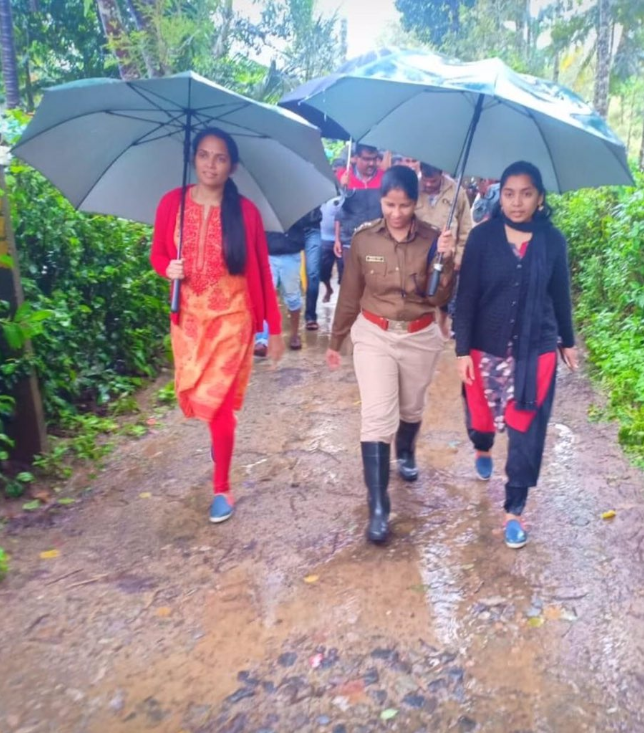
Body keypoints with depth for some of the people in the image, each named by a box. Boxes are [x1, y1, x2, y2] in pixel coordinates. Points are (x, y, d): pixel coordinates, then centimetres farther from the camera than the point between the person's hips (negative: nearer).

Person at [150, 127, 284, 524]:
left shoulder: (246, 211, -8)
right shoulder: (172, 203, -2)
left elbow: (262, 272, -4)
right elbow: (157, 254, 10)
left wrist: (275, 327, -2)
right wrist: (168, 268, -14)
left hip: (232, 319, -3)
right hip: (188, 319, 3)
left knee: (217, 401, -4)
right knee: (192, 396, 11)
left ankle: (222, 488, 16)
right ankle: (220, 435, 48)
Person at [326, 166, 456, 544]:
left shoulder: (432, 239, -9)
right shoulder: (363, 239, -7)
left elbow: (440, 298, -11)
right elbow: (350, 294, 2)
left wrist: (446, 260, -28)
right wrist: (336, 340, 8)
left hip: (420, 337, 1)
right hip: (374, 336, -1)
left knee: (412, 408, 20)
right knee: (377, 418, -9)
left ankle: (406, 454, 53)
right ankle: (378, 507, -3)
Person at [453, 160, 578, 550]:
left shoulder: (552, 240, -2)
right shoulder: (482, 236, -7)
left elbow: (560, 295, 8)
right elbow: (467, 296, -7)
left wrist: (568, 341, 16)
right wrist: (463, 349, -9)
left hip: (536, 351, 1)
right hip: (487, 348, 0)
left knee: (527, 432, 4)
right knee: (481, 416, 15)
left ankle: (514, 510, 20)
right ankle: (483, 450, 53)